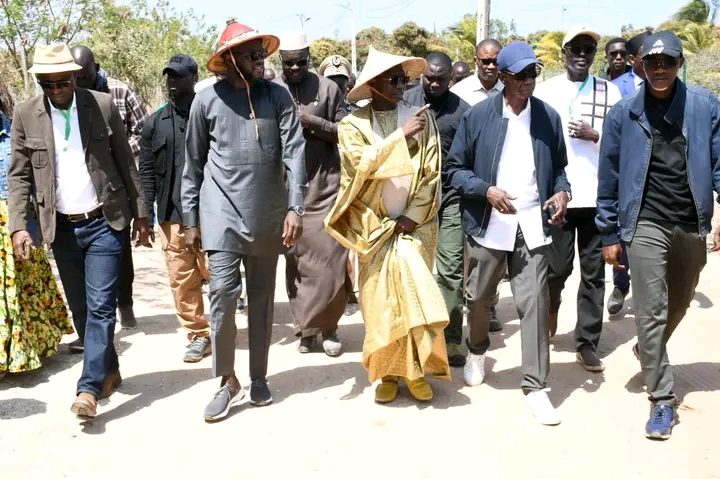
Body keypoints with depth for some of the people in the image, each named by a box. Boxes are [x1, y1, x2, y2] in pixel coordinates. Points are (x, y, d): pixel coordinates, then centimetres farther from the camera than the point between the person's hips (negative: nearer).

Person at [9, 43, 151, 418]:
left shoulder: (103, 105, -3)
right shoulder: (25, 115, -1)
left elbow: (125, 162, 2)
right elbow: (19, 175, 2)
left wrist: (140, 215, 2)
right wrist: (18, 226, -8)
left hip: (104, 223, -2)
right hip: (61, 228, 2)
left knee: (100, 306, -6)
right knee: (81, 309, 12)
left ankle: (89, 387, -1)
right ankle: (109, 370, 29)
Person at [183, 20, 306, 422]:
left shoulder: (278, 96, 2)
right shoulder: (207, 100, 1)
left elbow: (294, 151, -6)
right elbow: (194, 164, 6)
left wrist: (295, 207, -18)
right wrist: (191, 221, 6)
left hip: (268, 216, 1)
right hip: (223, 214, -1)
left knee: (262, 298, 10)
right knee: (223, 292, -9)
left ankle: (259, 377, 24)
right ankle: (227, 382, 7)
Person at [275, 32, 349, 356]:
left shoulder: (328, 88, 5)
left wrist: (313, 123, -11)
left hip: (325, 186, 0)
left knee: (330, 260, 0)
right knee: (296, 261, 5)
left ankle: (327, 326, 16)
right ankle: (305, 328, 18)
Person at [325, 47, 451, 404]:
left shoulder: (421, 116, 1)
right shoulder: (353, 124, -1)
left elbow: (431, 172, -1)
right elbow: (362, 163, -18)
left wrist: (413, 215, -8)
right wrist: (402, 134, -21)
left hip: (414, 223, 1)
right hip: (374, 227, 0)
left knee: (411, 292, -5)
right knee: (380, 298, 1)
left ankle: (414, 368, 9)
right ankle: (388, 370, 12)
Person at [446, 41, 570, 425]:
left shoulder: (549, 117, 5)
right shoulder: (477, 116, -2)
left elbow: (558, 166, 15)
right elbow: (455, 169, 0)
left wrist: (562, 191, -6)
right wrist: (486, 191, -16)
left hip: (532, 226, 1)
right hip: (488, 225, 0)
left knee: (534, 304, -4)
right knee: (478, 297, 15)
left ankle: (535, 386, 6)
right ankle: (477, 351, 45)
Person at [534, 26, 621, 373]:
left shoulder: (609, 91, 6)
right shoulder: (545, 91, 4)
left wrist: (594, 135, -12)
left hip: (597, 196, 1)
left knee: (593, 272, 3)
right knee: (558, 267, 3)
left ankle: (587, 344, 12)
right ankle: (552, 306, 36)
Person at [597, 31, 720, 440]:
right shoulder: (624, 113, -3)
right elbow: (610, 177, 1)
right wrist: (609, 234, 2)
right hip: (645, 225, -2)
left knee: (678, 304, 19)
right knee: (651, 312, -4)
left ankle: (650, 353, 48)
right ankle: (663, 399, 8)